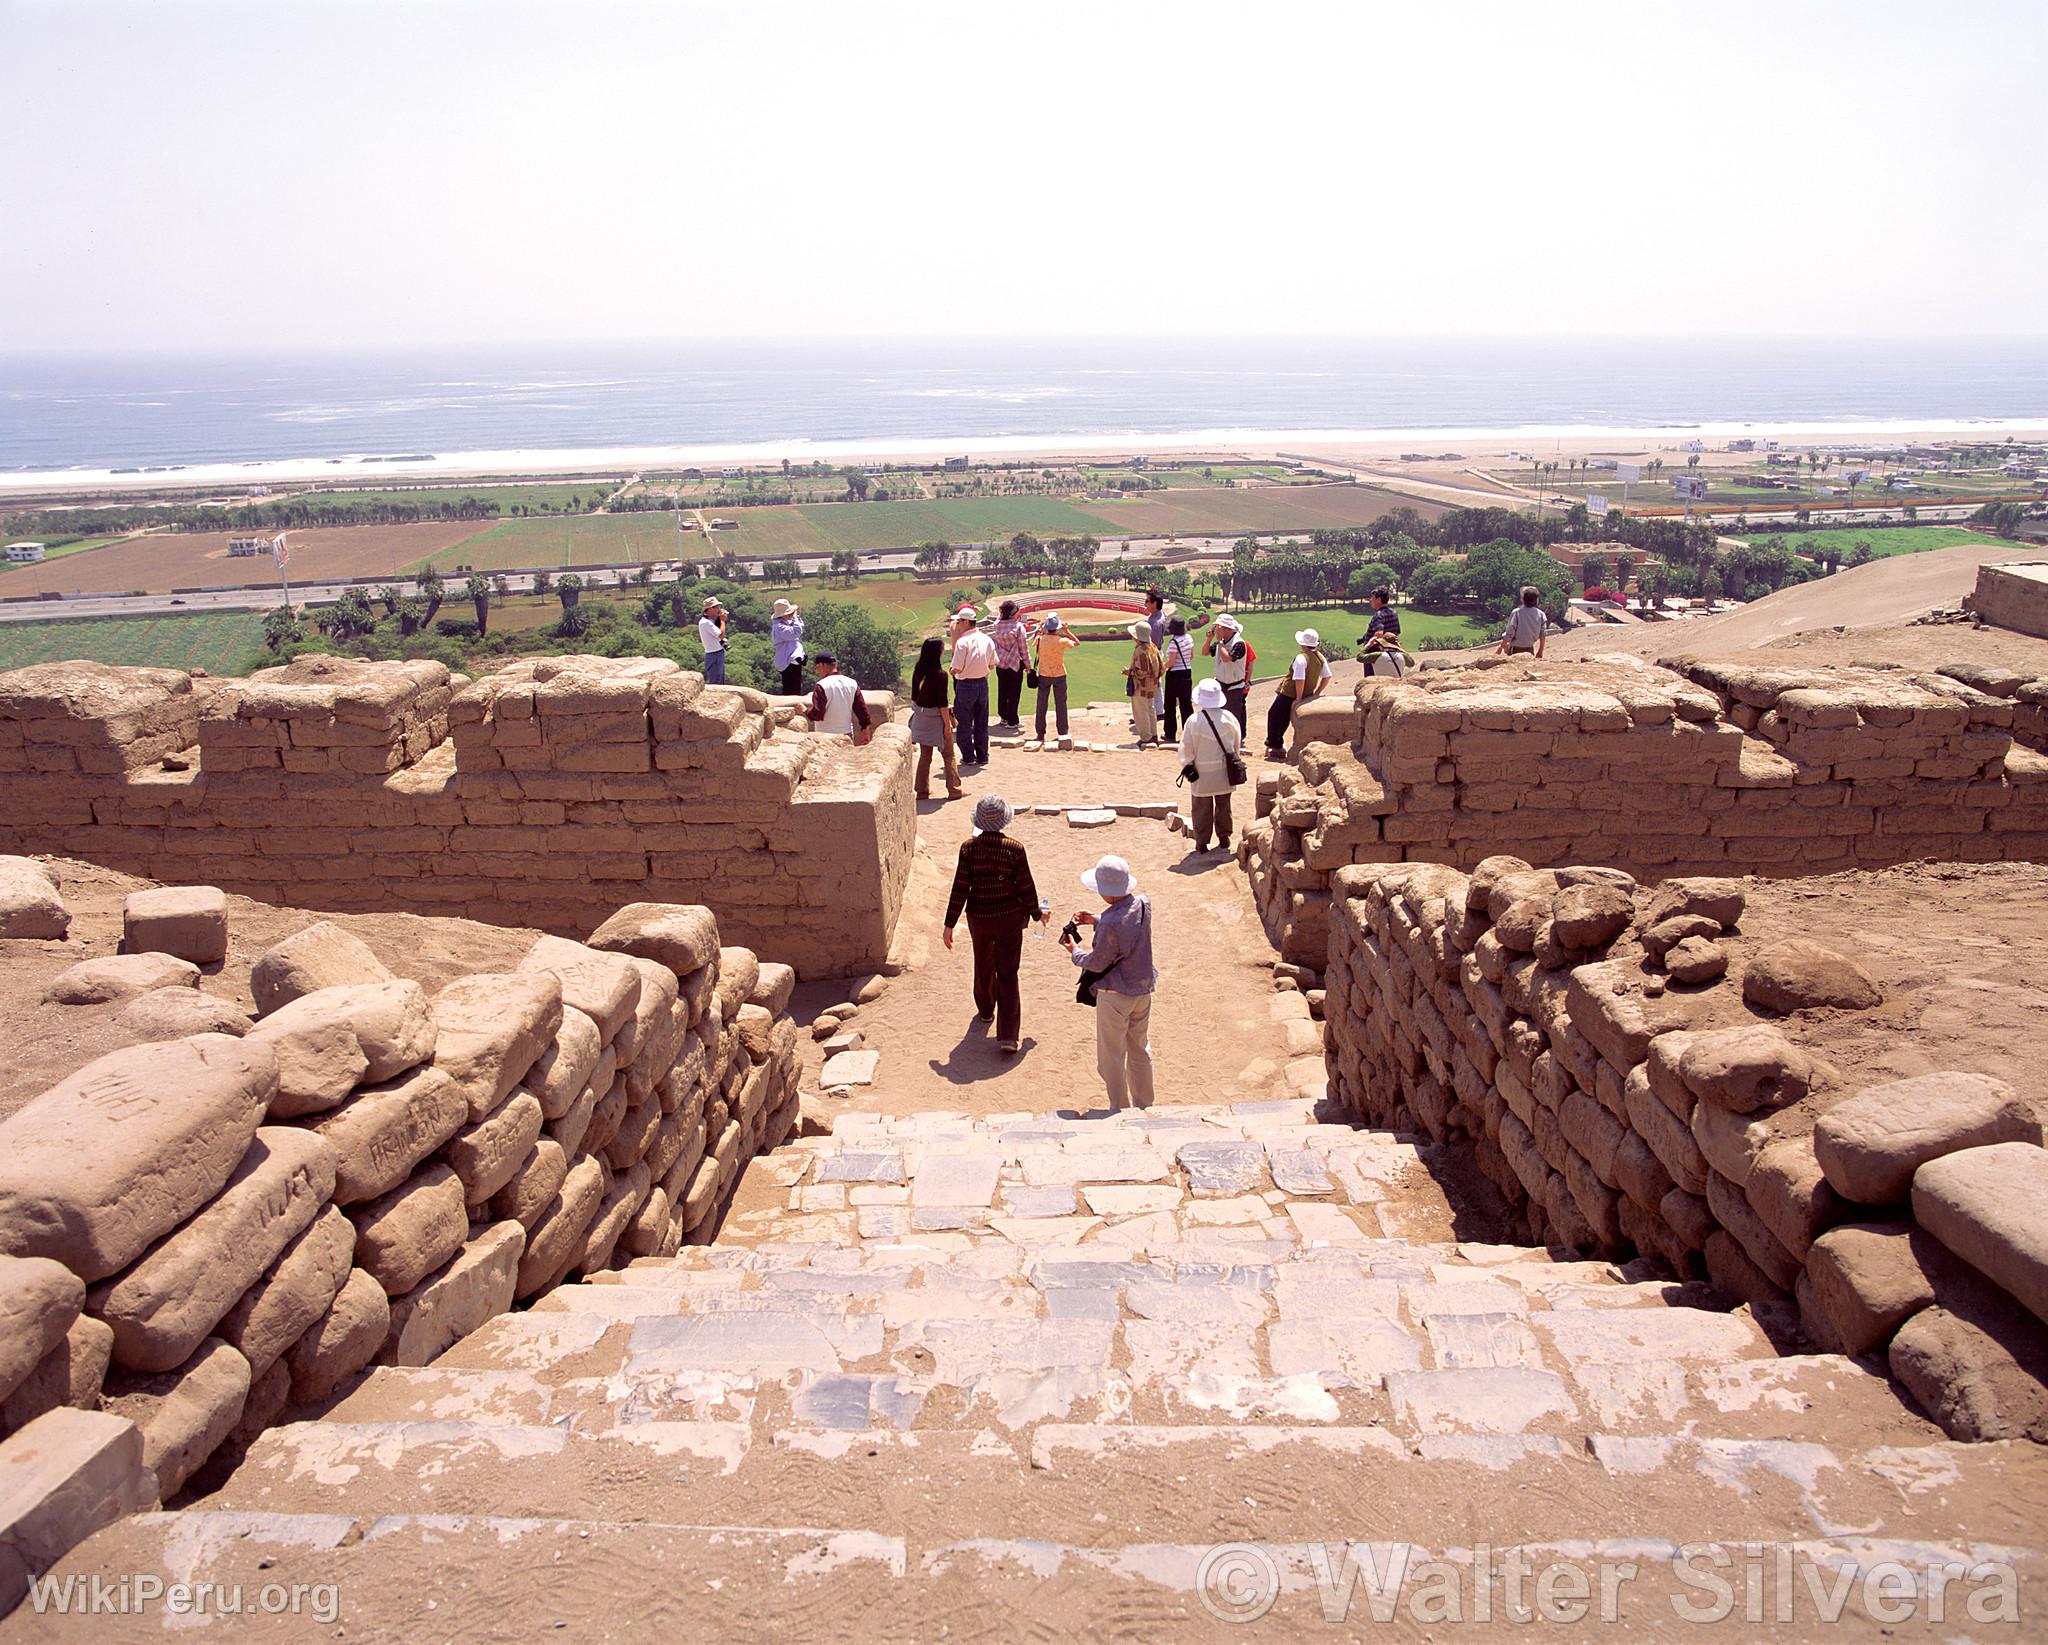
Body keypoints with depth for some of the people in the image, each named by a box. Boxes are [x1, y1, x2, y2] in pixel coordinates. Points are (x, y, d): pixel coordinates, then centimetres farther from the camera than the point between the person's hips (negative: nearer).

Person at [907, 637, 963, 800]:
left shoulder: (918, 672, -1)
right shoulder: (940, 674, -19)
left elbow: (914, 696, 7)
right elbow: (942, 702, -18)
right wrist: (947, 724, -12)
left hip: (921, 717, 6)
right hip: (936, 718, -6)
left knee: (924, 755, 15)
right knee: (949, 755, 9)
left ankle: (922, 790, 17)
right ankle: (954, 790, 12)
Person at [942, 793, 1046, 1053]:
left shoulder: (969, 848, -13)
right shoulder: (1014, 849, -16)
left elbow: (960, 888, -11)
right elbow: (1026, 887, -9)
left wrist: (950, 924, -3)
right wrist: (1036, 913, 10)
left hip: (978, 917, 2)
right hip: (1009, 917, -2)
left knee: (983, 965, 25)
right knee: (1007, 974, 4)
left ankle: (985, 1010, 49)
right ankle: (1008, 1036, -1)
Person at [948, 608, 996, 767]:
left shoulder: (962, 641, -18)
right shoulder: (987, 640, 1)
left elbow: (956, 668, -19)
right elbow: (992, 664, 7)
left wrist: (953, 671, 3)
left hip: (966, 684, -6)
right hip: (983, 683, 6)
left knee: (964, 723, 7)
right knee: (981, 722, 15)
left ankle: (968, 757, 11)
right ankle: (982, 756, 19)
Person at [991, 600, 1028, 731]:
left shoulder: (997, 624, -3)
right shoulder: (1018, 626, -14)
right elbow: (1022, 648, -10)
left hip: (1000, 663, 5)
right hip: (1014, 662, -5)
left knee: (1002, 691, 15)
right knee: (1014, 693, 3)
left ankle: (1003, 717, 25)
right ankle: (1012, 722, 6)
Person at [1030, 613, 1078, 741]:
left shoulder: (1040, 639, -11)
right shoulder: (1062, 641, -15)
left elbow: (1033, 642, 13)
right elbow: (1077, 643, 2)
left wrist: (1041, 631, 13)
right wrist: (1066, 631, 5)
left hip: (1043, 675, 1)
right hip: (1059, 675, -1)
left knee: (1041, 704, 9)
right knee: (1061, 704, 8)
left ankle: (1040, 733, 10)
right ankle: (1063, 732, 12)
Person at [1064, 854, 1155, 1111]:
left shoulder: (1110, 923, -30)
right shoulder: (1143, 904, -9)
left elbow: (1097, 963, -18)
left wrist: (1074, 952, -1)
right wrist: (1096, 920, 7)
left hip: (1115, 995, -7)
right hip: (1143, 988, 7)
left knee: (1112, 1056, 11)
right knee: (1140, 1049, 22)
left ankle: (1119, 1109, 21)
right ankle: (1144, 1104, 34)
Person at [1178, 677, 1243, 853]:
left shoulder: (1194, 720, -18)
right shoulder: (1228, 718, -8)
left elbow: (1187, 748, -11)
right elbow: (1237, 743, 4)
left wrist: (1187, 766, 5)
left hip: (1202, 772, -3)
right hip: (1224, 772, 3)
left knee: (1202, 807, 9)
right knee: (1223, 805, 18)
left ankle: (1202, 842, 15)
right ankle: (1224, 838, 28)